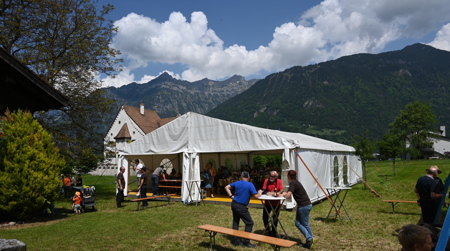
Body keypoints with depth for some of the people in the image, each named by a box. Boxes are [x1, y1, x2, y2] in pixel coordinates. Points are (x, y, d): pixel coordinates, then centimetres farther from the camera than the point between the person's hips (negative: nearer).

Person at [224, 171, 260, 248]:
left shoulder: (237, 183, 5)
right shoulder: (250, 185, -12)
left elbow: (226, 187, 11)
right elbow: (256, 196, -16)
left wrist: (231, 196, 8)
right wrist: (259, 193, 5)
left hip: (234, 204, 7)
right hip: (241, 207, -7)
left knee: (235, 222, 16)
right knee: (249, 223, 5)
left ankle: (236, 241, 22)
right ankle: (246, 242, 6)